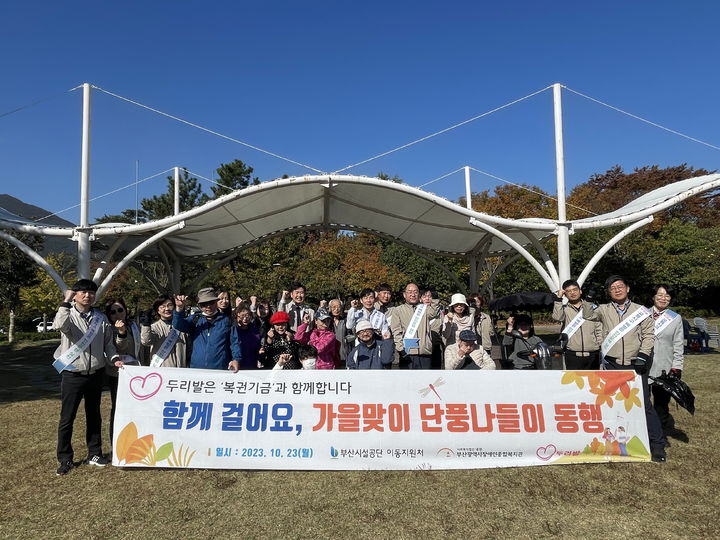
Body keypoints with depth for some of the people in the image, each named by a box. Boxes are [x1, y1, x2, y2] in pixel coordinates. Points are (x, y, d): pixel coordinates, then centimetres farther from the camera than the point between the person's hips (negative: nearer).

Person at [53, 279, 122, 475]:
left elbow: (108, 342, 10)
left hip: (96, 374, 3)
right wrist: (66, 302, -27)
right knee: (67, 418, 4)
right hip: (72, 375, -3)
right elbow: (60, 325, -31)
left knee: (94, 415, 14)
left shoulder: (101, 318, 3)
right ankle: (65, 459, 18)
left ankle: (94, 453, 27)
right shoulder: (68, 314, -6)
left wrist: (114, 358, -4)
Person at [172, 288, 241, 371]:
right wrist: (179, 308, -21)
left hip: (220, 369, -2)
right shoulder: (195, 320, 12)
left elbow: (234, 342, 5)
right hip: (197, 369, 2)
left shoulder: (226, 320, 8)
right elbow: (178, 325, -4)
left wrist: (236, 359, -10)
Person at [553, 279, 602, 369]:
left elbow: (599, 329, 10)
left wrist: (600, 344, 0)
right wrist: (559, 298, -17)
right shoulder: (564, 309, 3)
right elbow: (557, 317, -20)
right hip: (572, 355, -3)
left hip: (592, 354, 3)